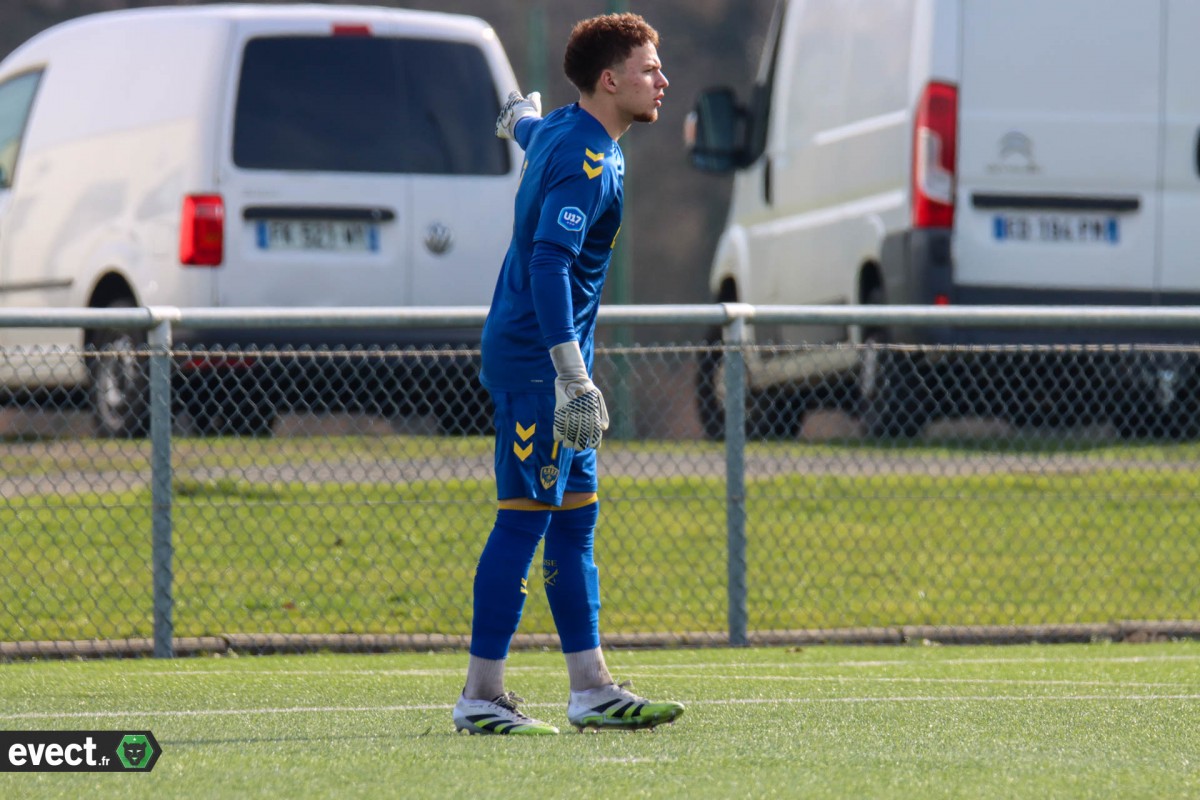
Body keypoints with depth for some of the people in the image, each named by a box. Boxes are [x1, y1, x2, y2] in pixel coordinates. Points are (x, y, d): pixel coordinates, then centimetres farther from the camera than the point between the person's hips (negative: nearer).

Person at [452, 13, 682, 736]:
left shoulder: (561, 133, 12)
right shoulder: (587, 161, -19)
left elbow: (529, 129, 37)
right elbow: (550, 263, -28)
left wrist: (521, 118, 64)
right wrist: (574, 376, -33)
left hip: (541, 358, 11)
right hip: (538, 359, -11)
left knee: (575, 518, 10)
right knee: (527, 517, -9)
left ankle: (593, 690, 13)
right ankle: (482, 697, -7)